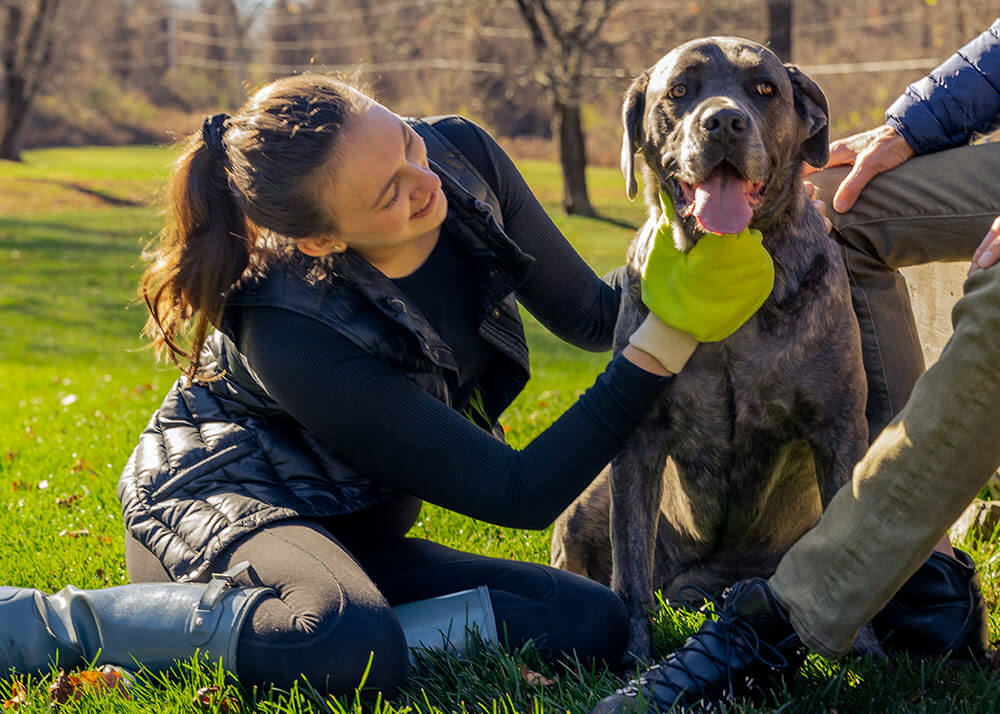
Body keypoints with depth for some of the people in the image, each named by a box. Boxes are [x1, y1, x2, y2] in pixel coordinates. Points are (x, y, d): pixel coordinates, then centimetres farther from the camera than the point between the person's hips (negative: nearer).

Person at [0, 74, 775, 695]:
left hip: (354, 535, 7)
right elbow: (521, 494, -26)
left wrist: (682, 263, -17)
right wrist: (668, 340, -30)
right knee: (350, 644, -41)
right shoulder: (290, 335, -30)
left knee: (594, 622, -12)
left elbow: (588, 313, 4)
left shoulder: (463, 160, -14)